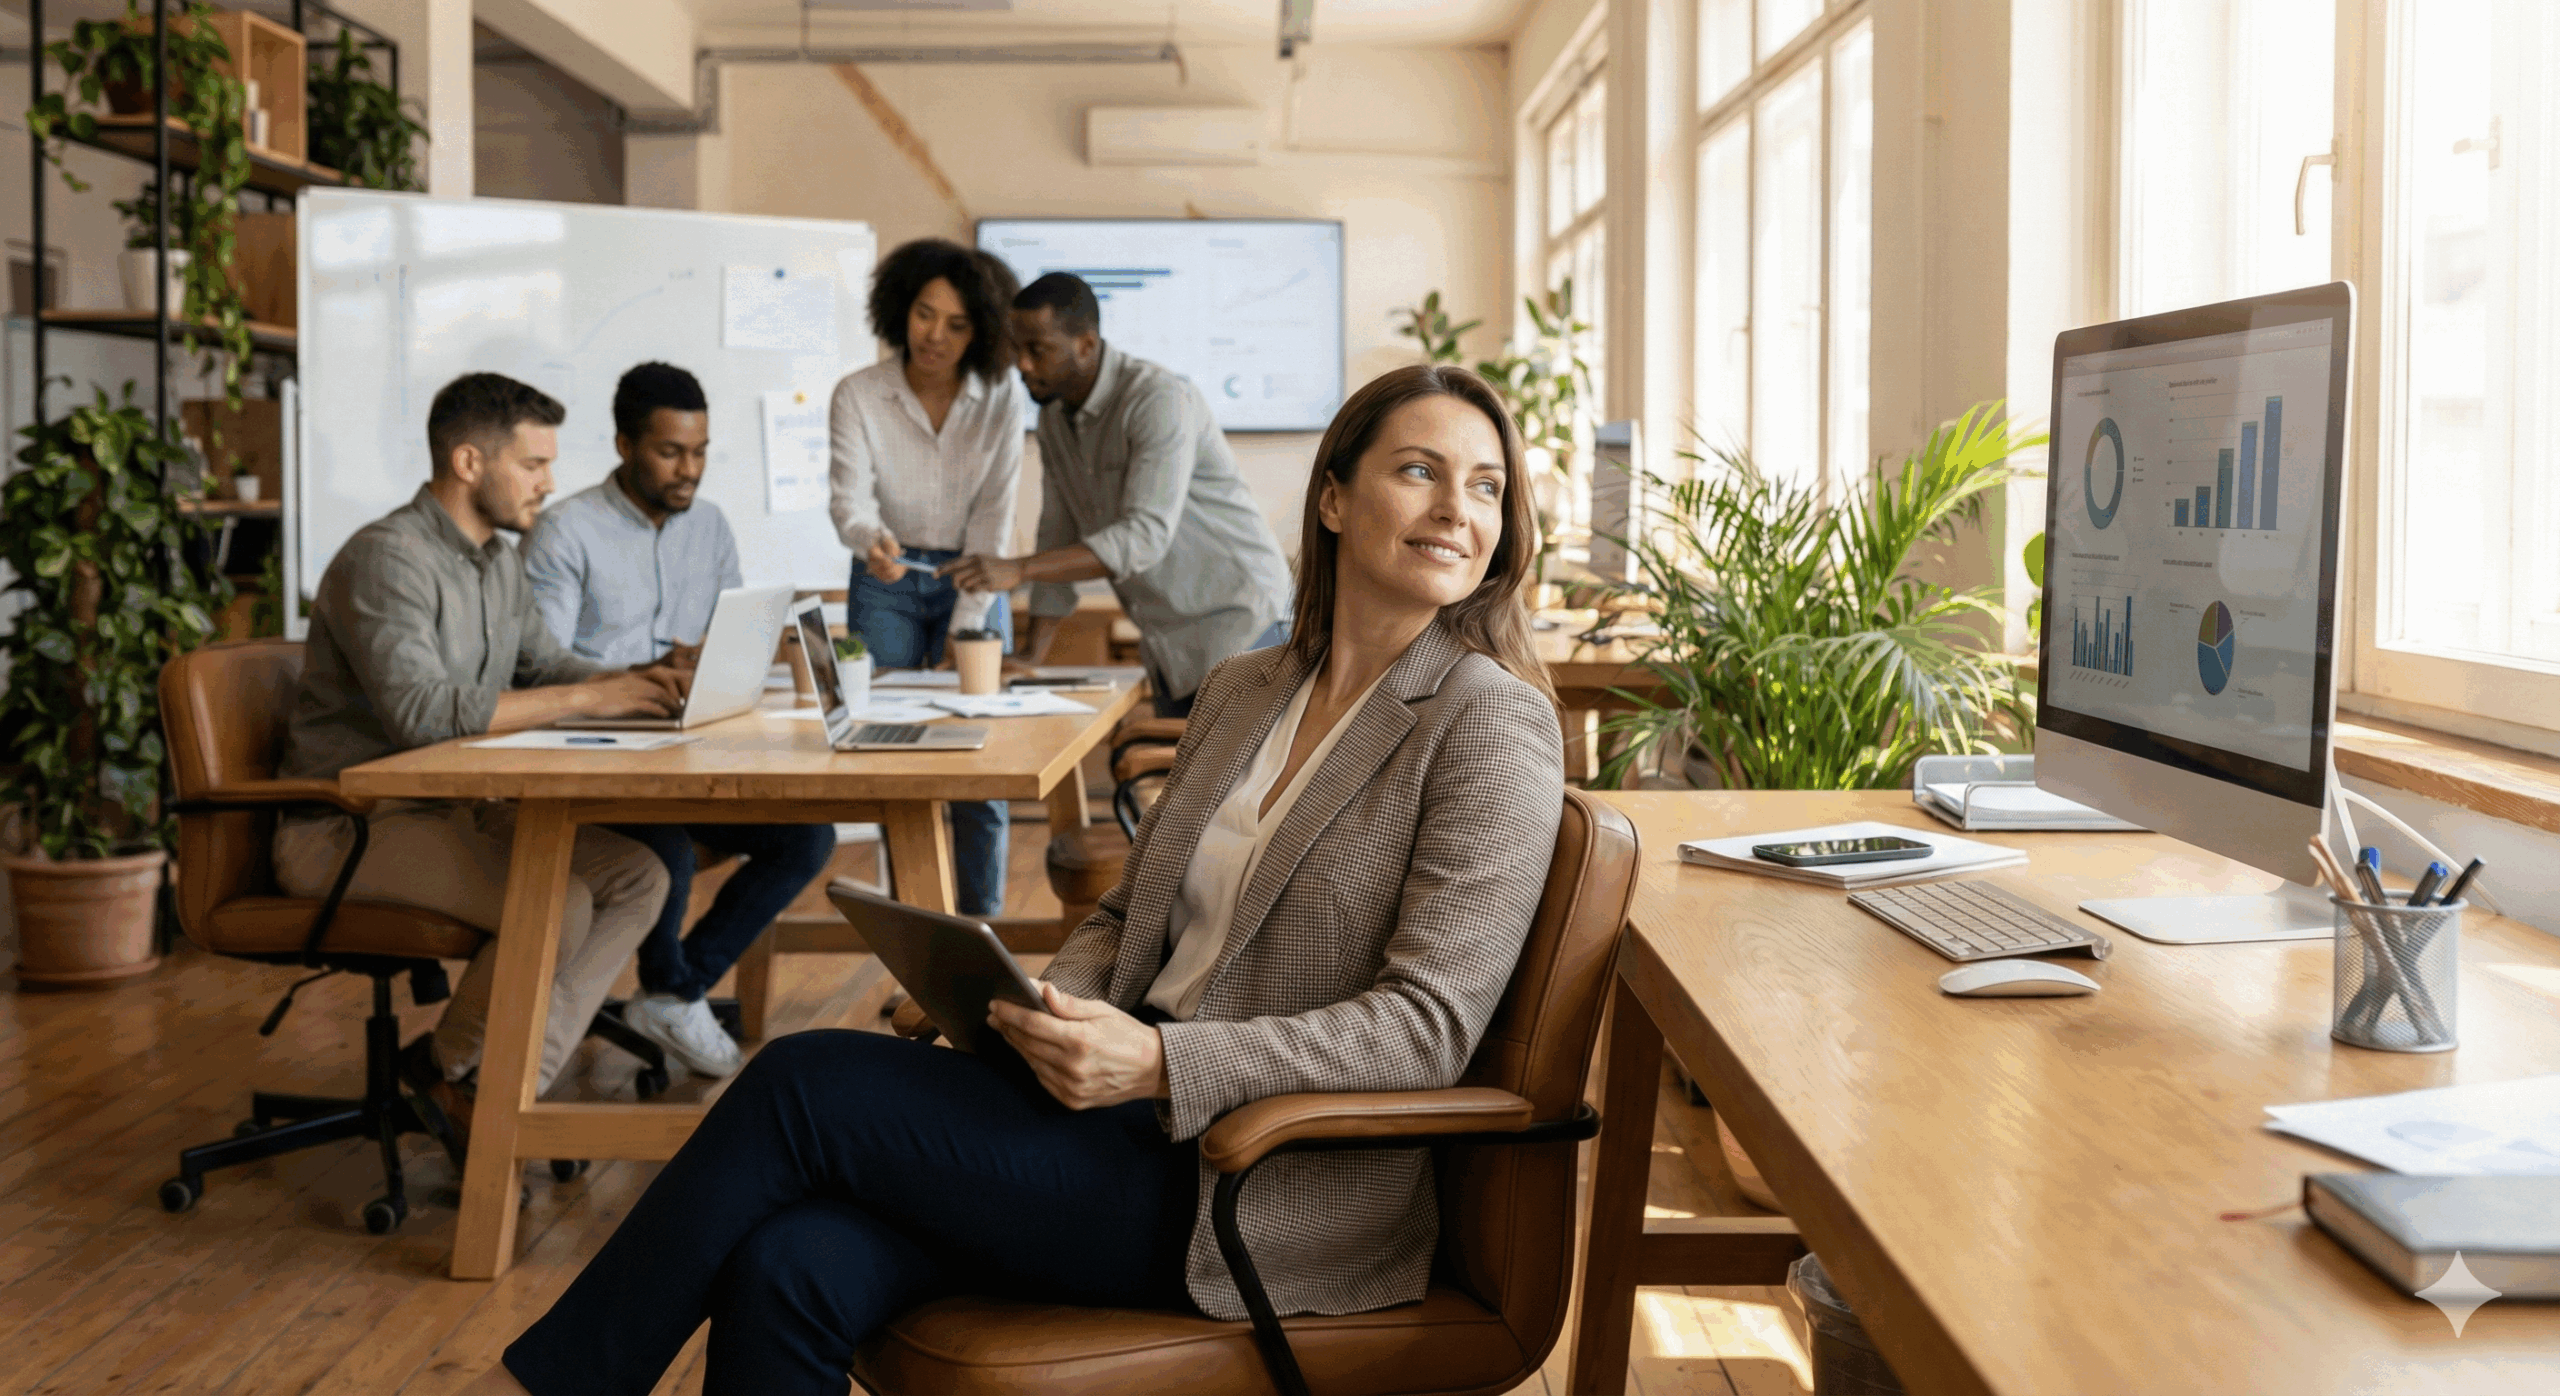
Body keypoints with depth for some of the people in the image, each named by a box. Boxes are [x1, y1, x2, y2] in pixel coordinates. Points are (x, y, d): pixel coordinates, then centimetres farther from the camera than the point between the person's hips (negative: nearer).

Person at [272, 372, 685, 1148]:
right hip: (348, 826, -9)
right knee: (554, 905, -29)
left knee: (637, 876, -7)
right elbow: (420, 711, -29)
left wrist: (633, 683, -1)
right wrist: (585, 699, -26)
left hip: (452, 808, 9)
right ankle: (453, 1071, -2)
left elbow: (540, 663, 21)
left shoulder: (498, 560, 13)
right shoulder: (388, 556, -18)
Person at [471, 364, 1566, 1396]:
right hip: (1136, 1110, 6)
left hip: (1260, 1194, -6)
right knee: (791, 1266, -20)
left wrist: (1159, 1064, -24)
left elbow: (1428, 1027, -15)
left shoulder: (1493, 722, -7)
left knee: (804, 1083, -15)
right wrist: (1047, 1007, -4)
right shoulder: (1240, 692, 15)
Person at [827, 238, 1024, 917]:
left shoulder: (999, 399, -8)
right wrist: (872, 540, -44)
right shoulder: (858, 395, -10)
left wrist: (966, 629, -14)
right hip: (887, 586, 0)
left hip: (972, 582, 0)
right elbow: (848, 496, -20)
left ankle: (982, 926, 6)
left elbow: (993, 516, -9)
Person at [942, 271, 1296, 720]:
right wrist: (1031, 657, 3)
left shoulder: (1161, 399, -19)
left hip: (1236, 627, -7)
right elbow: (1059, 538, 12)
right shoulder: (1054, 418, 7)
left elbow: (1146, 536, -29)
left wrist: (1017, 570, -34)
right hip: (1169, 649, 8)